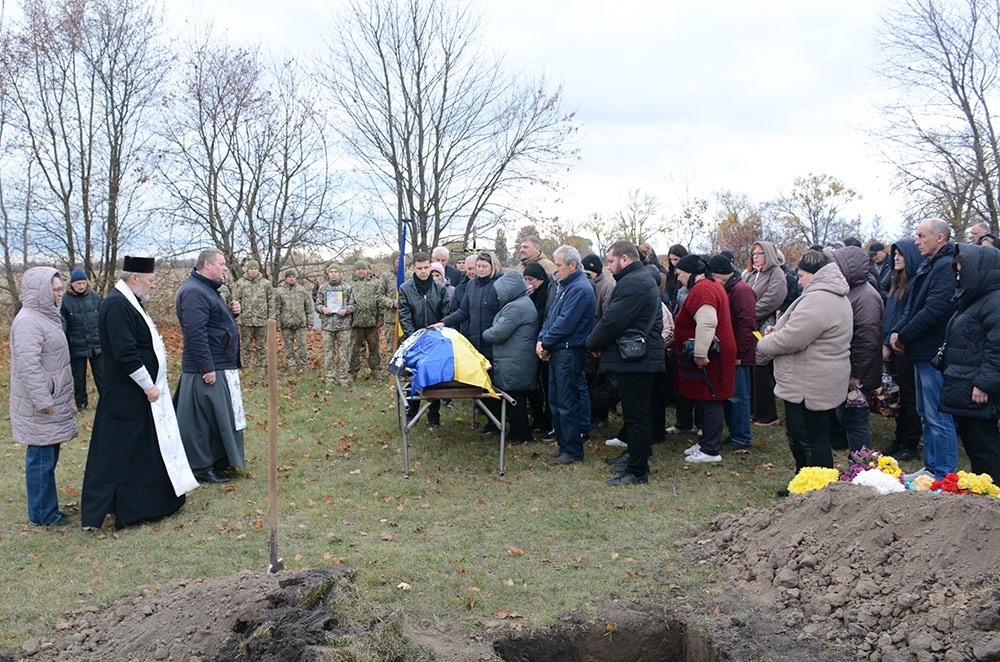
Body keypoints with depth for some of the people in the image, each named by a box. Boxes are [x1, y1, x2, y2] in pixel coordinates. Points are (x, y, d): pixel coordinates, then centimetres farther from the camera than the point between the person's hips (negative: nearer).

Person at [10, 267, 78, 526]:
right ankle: (42, 514, 9)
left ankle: (47, 508, 25)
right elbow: (28, 365, -24)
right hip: (39, 407, -10)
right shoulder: (28, 321, -18)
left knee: (47, 457, 16)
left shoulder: (45, 316, 14)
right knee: (41, 458, -1)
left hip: (52, 402, 10)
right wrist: (43, 401, -23)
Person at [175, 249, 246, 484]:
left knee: (219, 416, 17)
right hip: (207, 368, -11)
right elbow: (195, 332, -24)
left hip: (222, 366, 11)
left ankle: (218, 460, 27)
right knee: (203, 418, -2)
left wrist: (231, 312, 6)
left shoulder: (208, 289, 16)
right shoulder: (194, 291, -17)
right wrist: (207, 367, -26)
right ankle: (201, 468, 6)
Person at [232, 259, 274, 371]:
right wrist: (237, 317, -3)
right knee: (246, 345, 5)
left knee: (261, 346, 6)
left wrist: (271, 316, 2)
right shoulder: (240, 283, 4)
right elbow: (236, 301, 3)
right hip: (246, 320, -1)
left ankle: (260, 367, 14)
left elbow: (271, 301, 9)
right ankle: (246, 367, 12)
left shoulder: (265, 283, 7)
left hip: (262, 320, 1)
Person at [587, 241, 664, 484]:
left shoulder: (632, 283, -17)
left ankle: (637, 471, 0)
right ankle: (636, 461, 28)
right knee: (639, 414, 18)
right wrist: (598, 341, 9)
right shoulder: (643, 278, 20)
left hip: (635, 361, -11)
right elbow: (614, 317, 19)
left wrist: (593, 343, -4)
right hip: (643, 357, 11)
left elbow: (613, 320, -20)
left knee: (636, 416, -5)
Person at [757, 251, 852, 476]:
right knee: (796, 435, 21)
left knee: (812, 441, -1)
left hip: (810, 387, -11)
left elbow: (790, 340, -26)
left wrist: (764, 342, -7)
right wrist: (778, 330, 8)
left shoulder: (818, 300, -23)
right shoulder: (836, 297, 15)